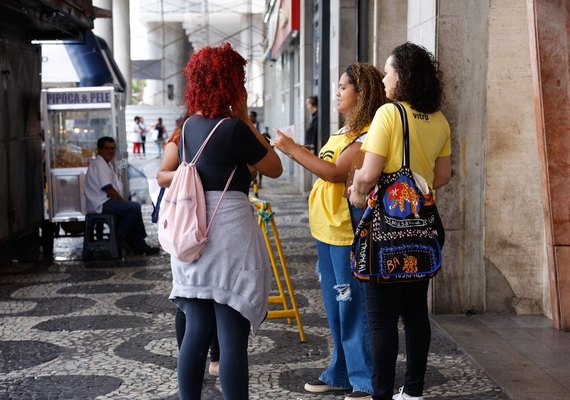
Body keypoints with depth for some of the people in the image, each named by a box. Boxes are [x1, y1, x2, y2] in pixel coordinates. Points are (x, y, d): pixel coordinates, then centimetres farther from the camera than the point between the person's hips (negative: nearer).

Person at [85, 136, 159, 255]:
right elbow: (108, 189, -19)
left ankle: (139, 245, 8)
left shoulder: (106, 164, 21)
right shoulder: (99, 165, -13)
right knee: (135, 207, -21)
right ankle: (120, 237, -9)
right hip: (101, 205, -11)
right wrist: (123, 201, -10)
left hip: (104, 202, 11)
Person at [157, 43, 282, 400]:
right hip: (229, 236, -7)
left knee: (196, 332, 13)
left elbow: (164, 176, 18)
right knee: (233, 338, -2)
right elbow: (275, 168, -2)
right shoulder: (234, 129, -12)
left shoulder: (190, 126, 9)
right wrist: (246, 119, 0)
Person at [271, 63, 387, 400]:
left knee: (353, 309, -4)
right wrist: (294, 149, 6)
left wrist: (293, 150, -20)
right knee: (336, 309, 17)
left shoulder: (367, 134, -15)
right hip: (327, 231, 10)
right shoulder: (344, 131, 17)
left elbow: (336, 172, -24)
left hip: (348, 233, -10)